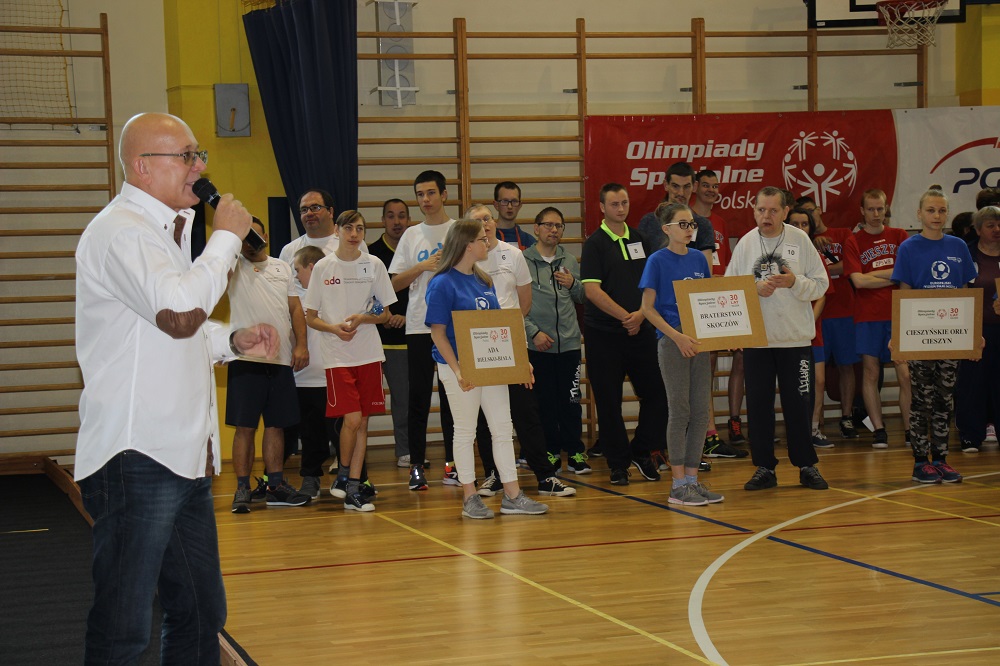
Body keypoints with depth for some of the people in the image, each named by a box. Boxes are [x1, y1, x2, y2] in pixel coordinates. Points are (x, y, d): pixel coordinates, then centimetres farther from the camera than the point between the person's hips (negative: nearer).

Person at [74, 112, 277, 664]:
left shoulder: (166, 230, 20)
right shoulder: (121, 231, -13)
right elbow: (180, 311, -27)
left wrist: (233, 341, 14)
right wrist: (226, 237, -13)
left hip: (183, 454, 10)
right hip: (136, 458, -10)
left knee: (200, 614, 16)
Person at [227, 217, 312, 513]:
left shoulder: (282, 267, 15)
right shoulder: (234, 267, 6)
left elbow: (295, 308, 11)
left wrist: (301, 344, 1)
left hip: (281, 359, 4)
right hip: (246, 358, -4)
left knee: (276, 425, 9)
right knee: (245, 426, -3)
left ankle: (276, 485, 17)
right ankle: (242, 489, 1)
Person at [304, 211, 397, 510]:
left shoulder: (374, 265, 6)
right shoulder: (323, 267, 2)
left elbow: (386, 314, 9)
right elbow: (310, 317, 5)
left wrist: (363, 319, -11)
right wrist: (334, 328, -14)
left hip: (369, 354, 2)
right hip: (337, 355, -2)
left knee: (362, 422, 3)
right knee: (352, 419, -12)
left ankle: (353, 489, 9)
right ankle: (343, 475, 11)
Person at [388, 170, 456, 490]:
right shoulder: (411, 235, 11)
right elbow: (395, 283, 7)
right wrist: (422, 266, -7)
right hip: (419, 325, 1)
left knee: (452, 395, 3)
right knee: (418, 396, 1)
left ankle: (452, 464, 10)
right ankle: (416, 466, 5)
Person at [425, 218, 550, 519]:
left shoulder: (484, 281, 10)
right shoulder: (443, 284, -12)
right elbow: (438, 332, -14)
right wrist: (457, 371, -22)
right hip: (461, 368, -7)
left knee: (503, 429, 7)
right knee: (465, 431, 3)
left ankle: (512, 495, 12)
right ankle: (470, 498, 11)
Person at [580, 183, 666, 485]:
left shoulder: (640, 239, 10)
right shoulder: (595, 244, -4)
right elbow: (592, 290, -12)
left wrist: (641, 314, -9)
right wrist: (625, 317, -17)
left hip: (641, 330, 4)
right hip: (604, 333, -4)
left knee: (656, 393, 2)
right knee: (609, 401, 1)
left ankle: (641, 452, 19)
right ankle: (619, 463, 12)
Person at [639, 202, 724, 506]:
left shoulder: (698, 259, 10)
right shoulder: (658, 261, -5)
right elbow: (648, 308, -7)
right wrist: (677, 336, -16)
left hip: (698, 339, 6)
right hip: (671, 341, -6)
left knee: (700, 412, 5)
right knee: (680, 411, -4)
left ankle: (692, 479, 13)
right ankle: (678, 484, 2)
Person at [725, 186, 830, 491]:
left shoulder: (800, 240, 1)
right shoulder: (745, 243, 3)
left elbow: (820, 285, 0)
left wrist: (794, 282, -17)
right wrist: (756, 289, -15)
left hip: (795, 338, -1)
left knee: (799, 403, 4)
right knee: (758, 405, 4)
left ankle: (807, 466, 15)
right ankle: (764, 468, 14)